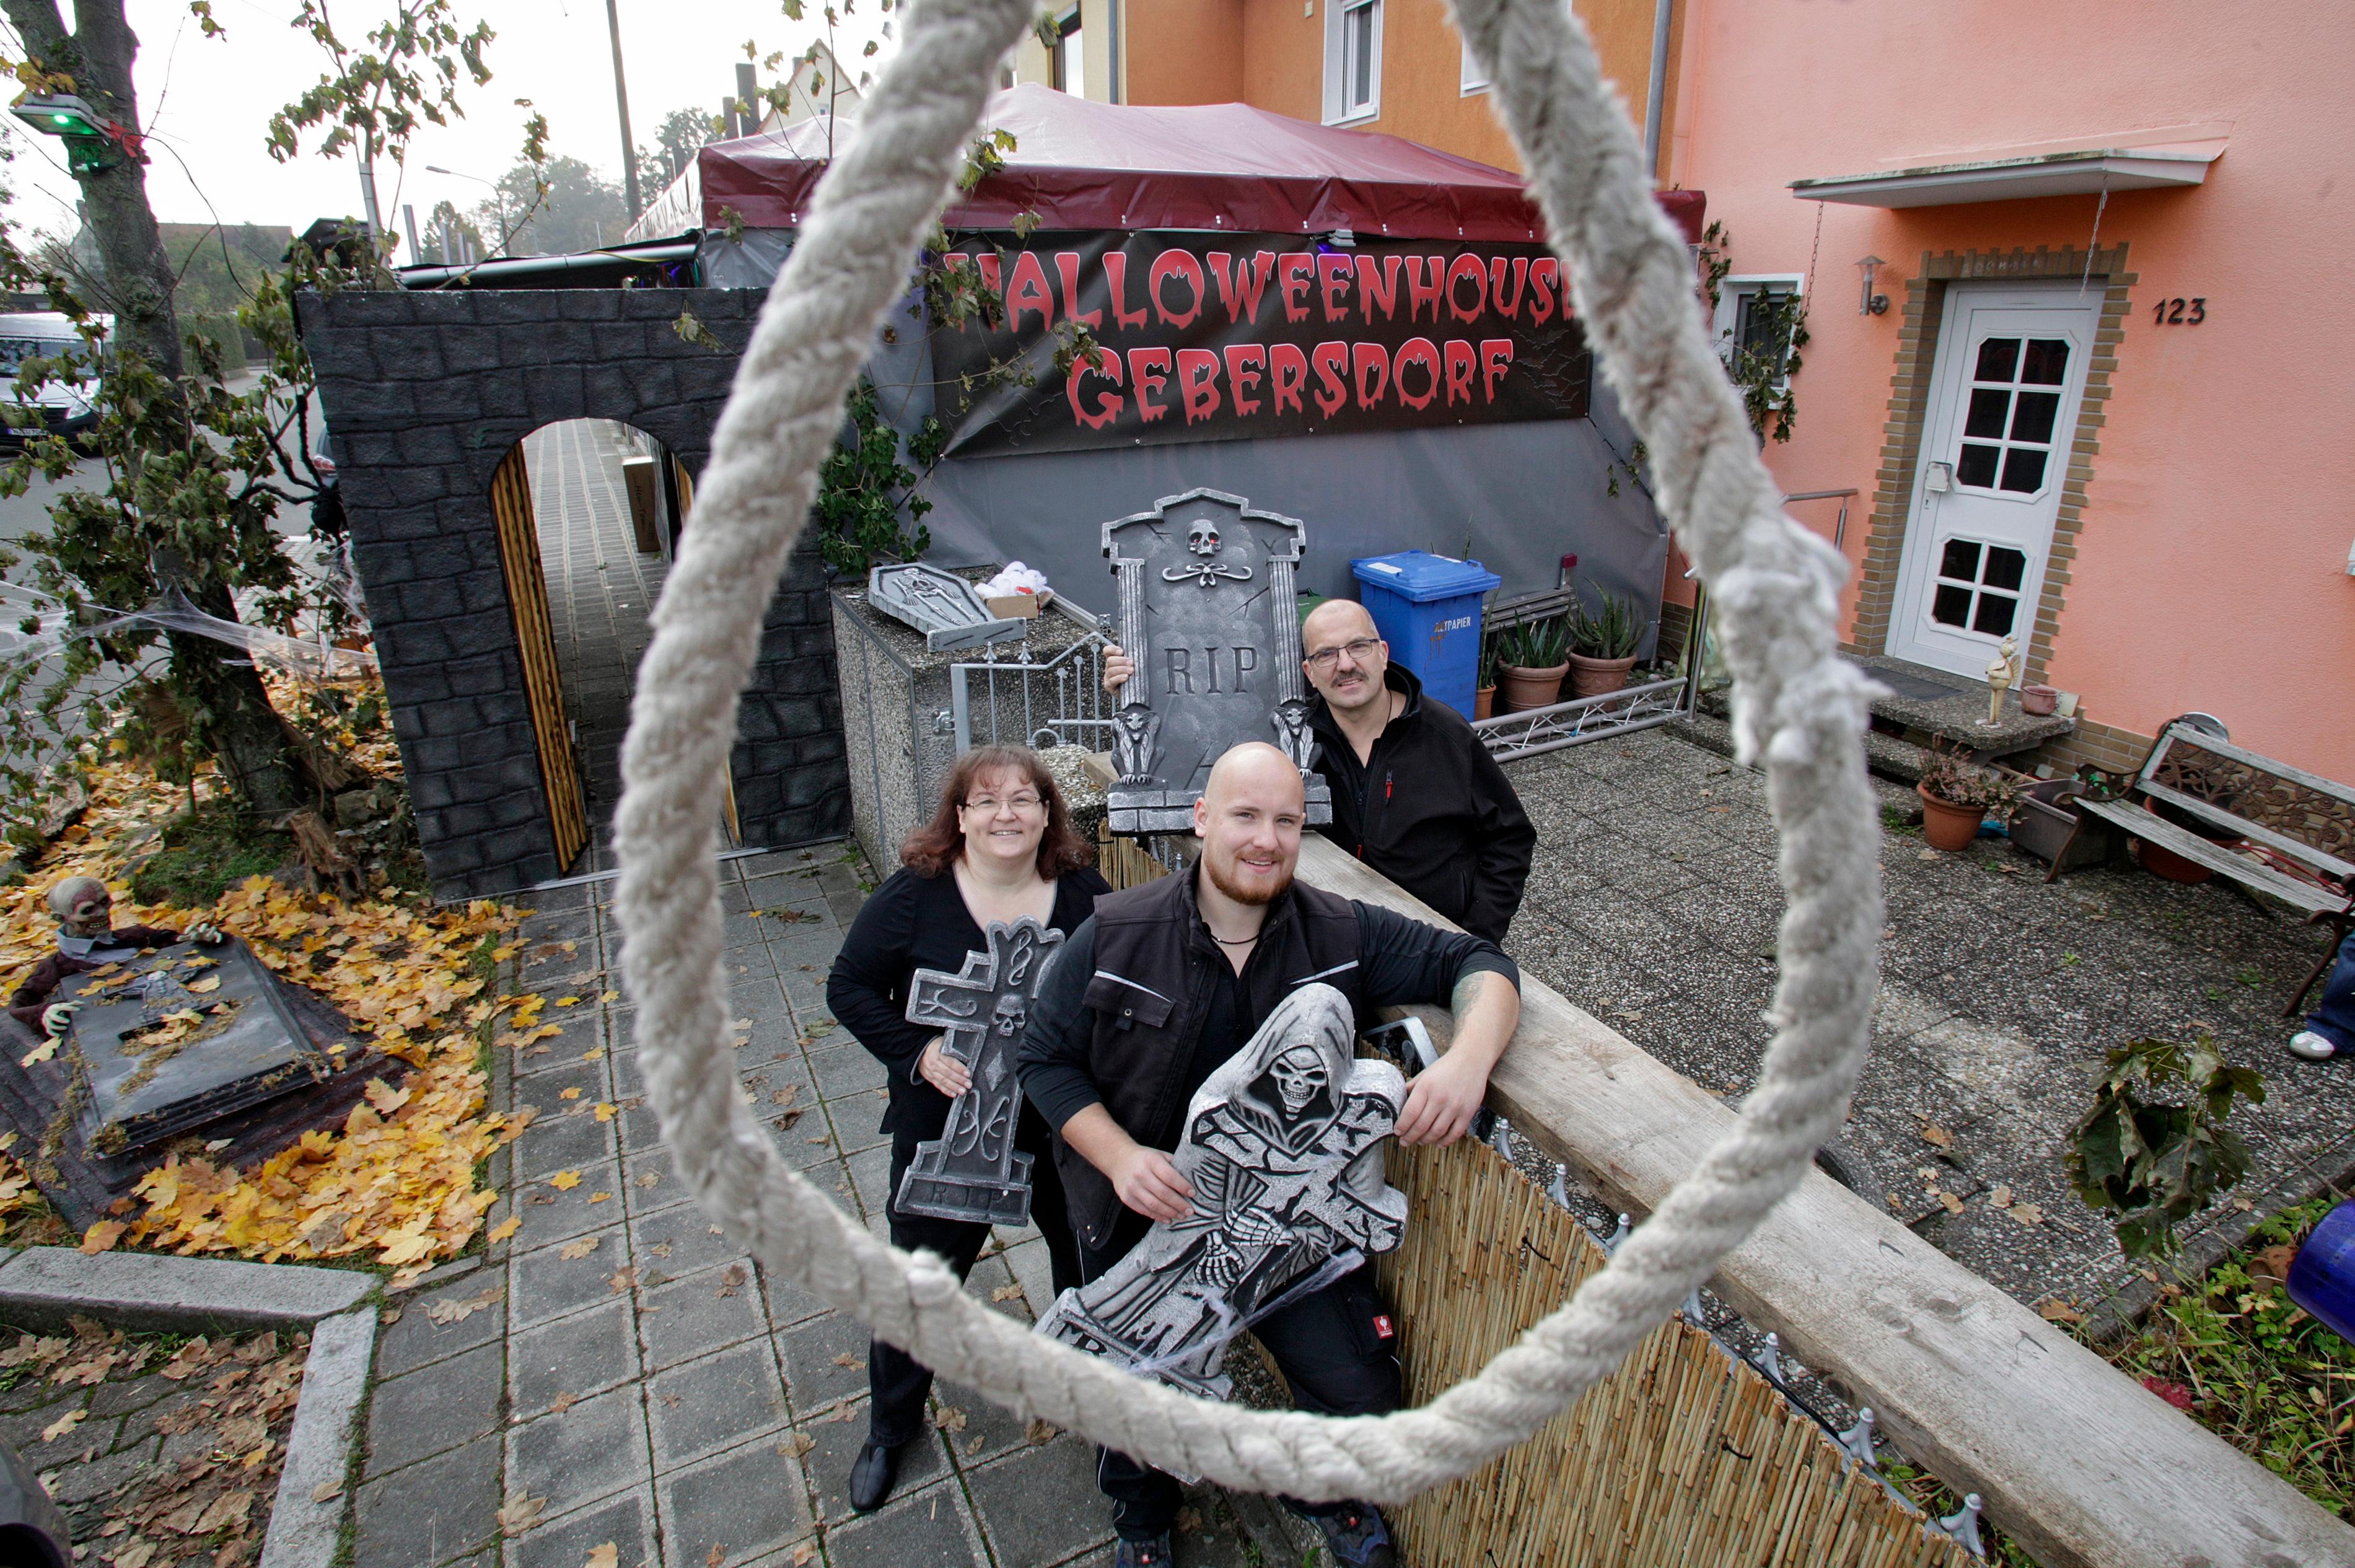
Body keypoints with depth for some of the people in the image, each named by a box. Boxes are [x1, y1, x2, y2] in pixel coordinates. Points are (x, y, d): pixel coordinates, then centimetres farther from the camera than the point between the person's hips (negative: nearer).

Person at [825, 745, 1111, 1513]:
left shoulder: (1084, 893, -11)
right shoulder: (916, 894, -15)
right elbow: (850, 987, -8)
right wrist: (917, 1052, -20)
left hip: (1064, 1127, 2)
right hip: (945, 1128, -1)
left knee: (1089, 1255, 22)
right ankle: (892, 1425, 44)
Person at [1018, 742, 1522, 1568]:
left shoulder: (1342, 935, -12)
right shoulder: (1113, 935, -15)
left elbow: (1479, 964, -10)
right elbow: (1046, 1057, -7)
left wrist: (1469, 1058, -31)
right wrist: (1120, 1156, -22)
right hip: (1144, 1216, 0)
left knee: (1363, 1398, -2)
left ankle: (1330, 1494, 38)